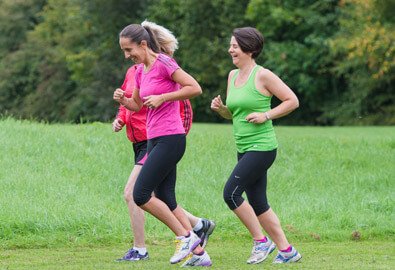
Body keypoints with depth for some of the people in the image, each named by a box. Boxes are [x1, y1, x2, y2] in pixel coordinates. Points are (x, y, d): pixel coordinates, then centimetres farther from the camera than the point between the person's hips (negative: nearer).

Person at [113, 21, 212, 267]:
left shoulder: (163, 63, -11)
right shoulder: (140, 70, 14)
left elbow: (195, 88, -16)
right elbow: (137, 105, 27)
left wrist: (162, 97, -19)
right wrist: (123, 100, 5)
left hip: (170, 139, -9)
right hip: (154, 140, 9)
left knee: (141, 195, -12)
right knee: (166, 200, 8)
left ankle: (185, 236, -3)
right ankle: (199, 252, 10)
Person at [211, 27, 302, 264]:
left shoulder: (263, 75, -11)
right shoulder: (233, 75, 12)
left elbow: (293, 101, -8)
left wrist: (266, 115, -16)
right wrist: (220, 108, 1)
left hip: (262, 147, -9)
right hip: (244, 149, 9)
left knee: (231, 193, -14)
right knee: (258, 204, 9)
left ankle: (261, 241, -2)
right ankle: (287, 251, 17)